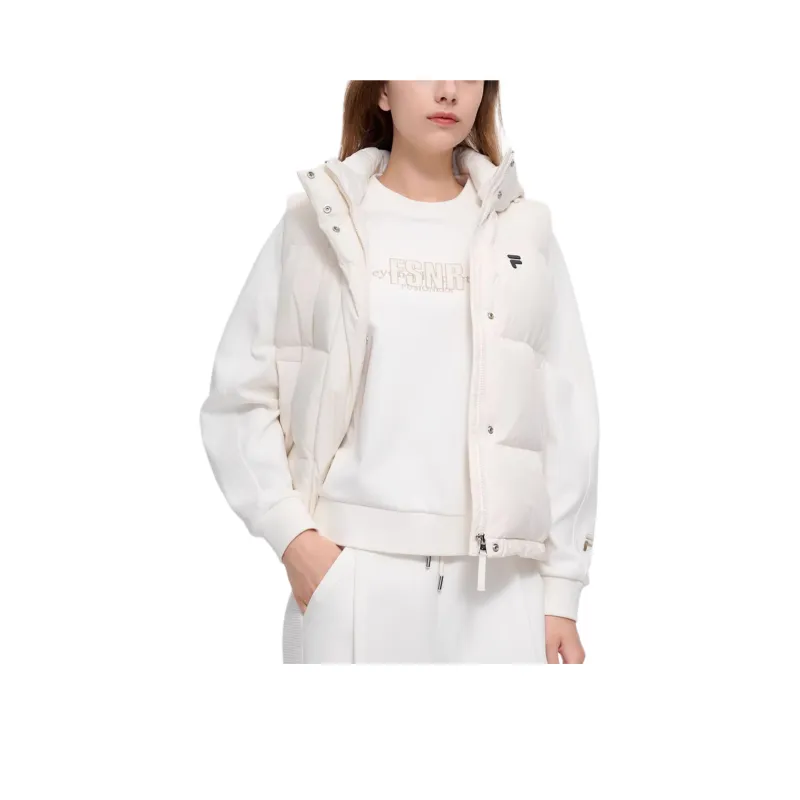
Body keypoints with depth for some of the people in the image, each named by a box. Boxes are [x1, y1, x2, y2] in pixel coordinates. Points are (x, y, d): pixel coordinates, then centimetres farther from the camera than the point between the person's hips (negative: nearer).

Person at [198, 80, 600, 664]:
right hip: (349, 575, -1)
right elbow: (241, 395, 4)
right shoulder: (315, 224, 4)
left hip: (496, 582, 1)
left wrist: (561, 590, 3)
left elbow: (569, 416, 7)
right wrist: (290, 533, -7)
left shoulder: (524, 232, 8)